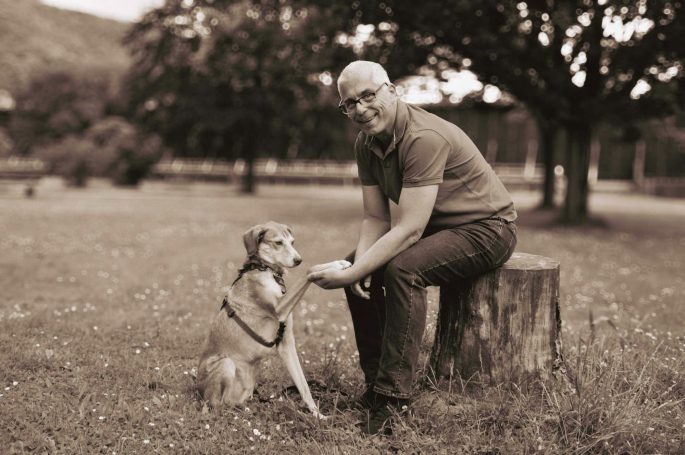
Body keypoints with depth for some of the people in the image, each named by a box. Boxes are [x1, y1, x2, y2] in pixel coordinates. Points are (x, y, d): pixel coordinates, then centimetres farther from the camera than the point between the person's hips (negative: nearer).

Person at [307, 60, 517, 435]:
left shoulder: (424, 137, -29)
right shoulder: (366, 144, -1)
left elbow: (408, 230, -32)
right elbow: (376, 218, 1)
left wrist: (349, 274, -32)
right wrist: (357, 265, -18)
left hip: (486, 228, -9)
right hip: (436, 226, 9)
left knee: (402, 269, -31)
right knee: (360, 265, -1)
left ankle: (392, 400, -25)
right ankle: (376, 380, 7)